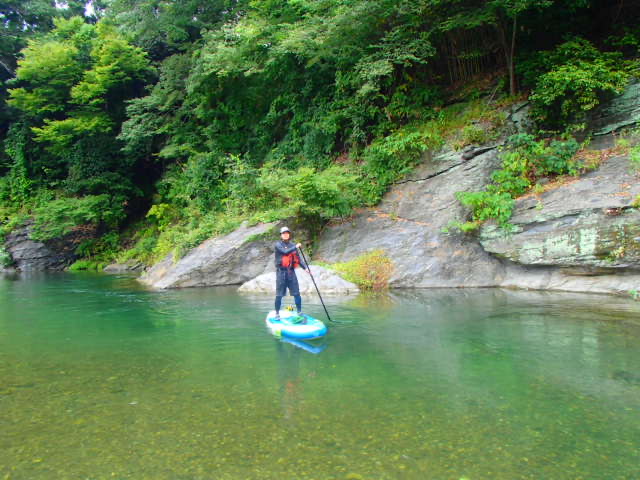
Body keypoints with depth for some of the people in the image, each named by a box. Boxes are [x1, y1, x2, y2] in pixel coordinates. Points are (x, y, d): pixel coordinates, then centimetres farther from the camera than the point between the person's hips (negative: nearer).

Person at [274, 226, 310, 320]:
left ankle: (299, 312, 13)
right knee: (279, 294, 1)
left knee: (296, 293, 3)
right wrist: (296, 247, -12)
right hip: (281, 272, -4)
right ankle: (277, 313, 12)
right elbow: (285, 252, -21)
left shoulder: (292, 245, 12)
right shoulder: (278, 245, -2)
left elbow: (298, 259, 12)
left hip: (291, 272, 4)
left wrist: (305, 267, 0)